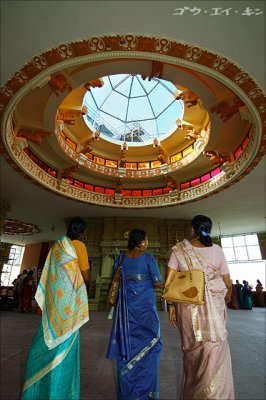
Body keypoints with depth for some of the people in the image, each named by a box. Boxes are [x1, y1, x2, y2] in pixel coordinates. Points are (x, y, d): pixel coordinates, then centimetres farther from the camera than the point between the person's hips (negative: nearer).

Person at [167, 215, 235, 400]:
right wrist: (224, 303, 21)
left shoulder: (179, 249, -5)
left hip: (187, 305, 1)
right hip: (214, 306, 0)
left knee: (192, 350, 17)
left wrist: (171, 304, 3)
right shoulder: (217, 250, -2)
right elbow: (228, 284, 4)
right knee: (216, 350, 13)